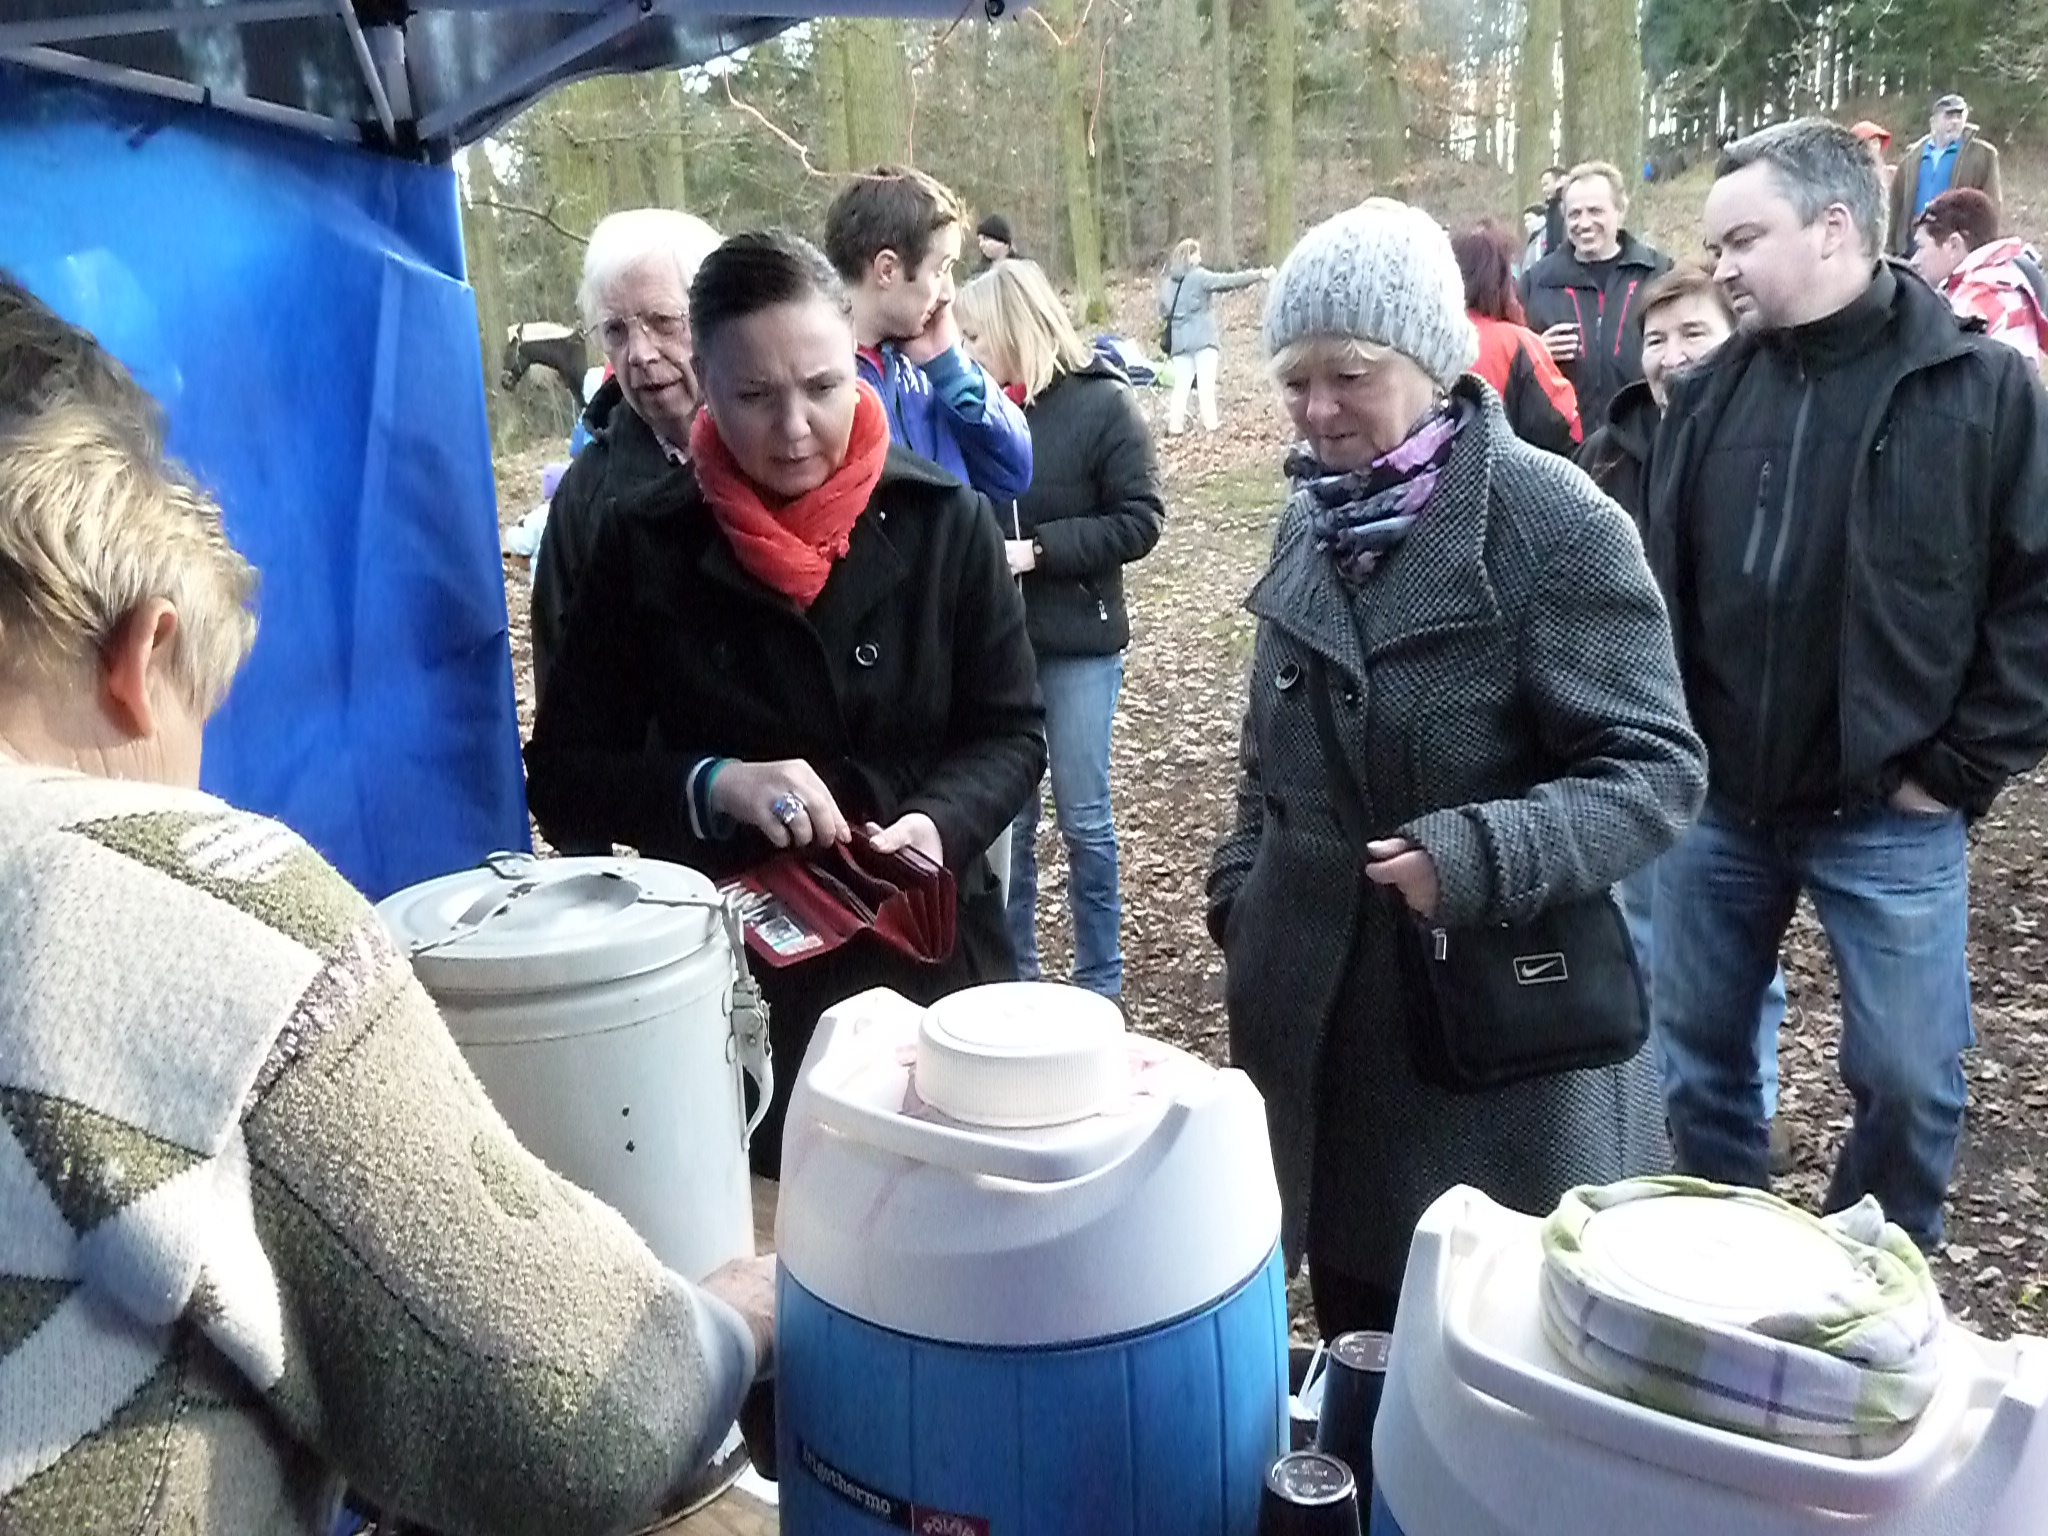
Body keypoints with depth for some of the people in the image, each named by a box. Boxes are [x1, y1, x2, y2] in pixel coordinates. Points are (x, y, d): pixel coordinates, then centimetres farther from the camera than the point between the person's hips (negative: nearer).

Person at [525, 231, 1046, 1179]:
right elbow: (564, 779, -3)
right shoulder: (647, 547, -4)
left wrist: (939, 822, -19)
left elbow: (1011, 736, 1)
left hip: (929, 959, 1)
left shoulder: (945, 521, -4)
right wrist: (712, 785, -20)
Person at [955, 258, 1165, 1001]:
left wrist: (1037, 548, -16)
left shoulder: (1102, 404, -7)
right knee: (1005, 813, 11)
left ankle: (1100, 982, 21)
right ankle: (1013, 972, 26)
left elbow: (1140, 522, -9)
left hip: (1077, 639, -3)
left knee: (1083, 816, 6)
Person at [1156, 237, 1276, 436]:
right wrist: (1259, 274, -9)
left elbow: (1163, 311, 16)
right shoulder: (1199, 276, -6)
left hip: (1179, 339, 5)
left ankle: (1175, 424, 0)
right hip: (1202, 337, -5)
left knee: (1181, 384, 5)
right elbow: (1227, 281, -10)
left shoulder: (1167, 281, 12)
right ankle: (1210, 422, -7)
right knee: (1206, 381, -4)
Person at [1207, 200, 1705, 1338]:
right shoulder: (1316, 518, 8)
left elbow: (1656, 771, -17)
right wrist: (1242, 894, 11)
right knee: (1354, 1340, 19)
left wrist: (1478, 857, -29)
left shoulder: (1555, 525, -15)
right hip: (1324, 1007, 6)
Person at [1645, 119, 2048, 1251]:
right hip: (1719, 803, 4)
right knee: (1698, 1054, 15)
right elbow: (1658, 583, 6)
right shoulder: (1710, 394, 2)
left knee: (1908, 1081, 8)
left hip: (1888, 816, -3)